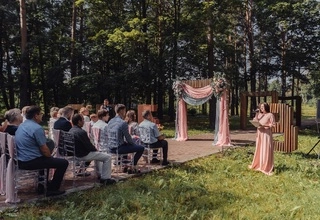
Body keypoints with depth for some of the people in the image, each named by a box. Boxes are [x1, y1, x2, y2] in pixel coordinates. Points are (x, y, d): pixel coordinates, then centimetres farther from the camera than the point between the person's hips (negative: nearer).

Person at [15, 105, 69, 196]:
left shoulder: (21, 126, 11)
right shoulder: (37, 128, -19)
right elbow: (44, 150, -18)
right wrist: (51, 156, 3)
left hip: (20, 161, 10)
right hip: (31, 161, -10)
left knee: (45, 158, 36)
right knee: (64, 163, -5)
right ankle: (52, 189, 3)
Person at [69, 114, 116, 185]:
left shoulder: (71, 130, 4)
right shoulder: (81, 132, -26)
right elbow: (89, 145, -20)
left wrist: (94, 148, 10)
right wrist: (95, 149, 0)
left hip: (76, 153, 10)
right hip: (83, 155, -10)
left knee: (98, 153, 32)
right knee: (108, 157, -3)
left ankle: (100, 175, 37)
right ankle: (105, 178, 2)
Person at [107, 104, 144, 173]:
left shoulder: (110, 122, 8)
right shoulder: (123, 123, -16)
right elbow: (128, 139, -12)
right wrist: (134, 143, 9)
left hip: (110, 148, 9)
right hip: (118, 148, -9)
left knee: (126, 144, 36)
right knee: (141, 148, -3)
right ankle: (133, 167, 7)